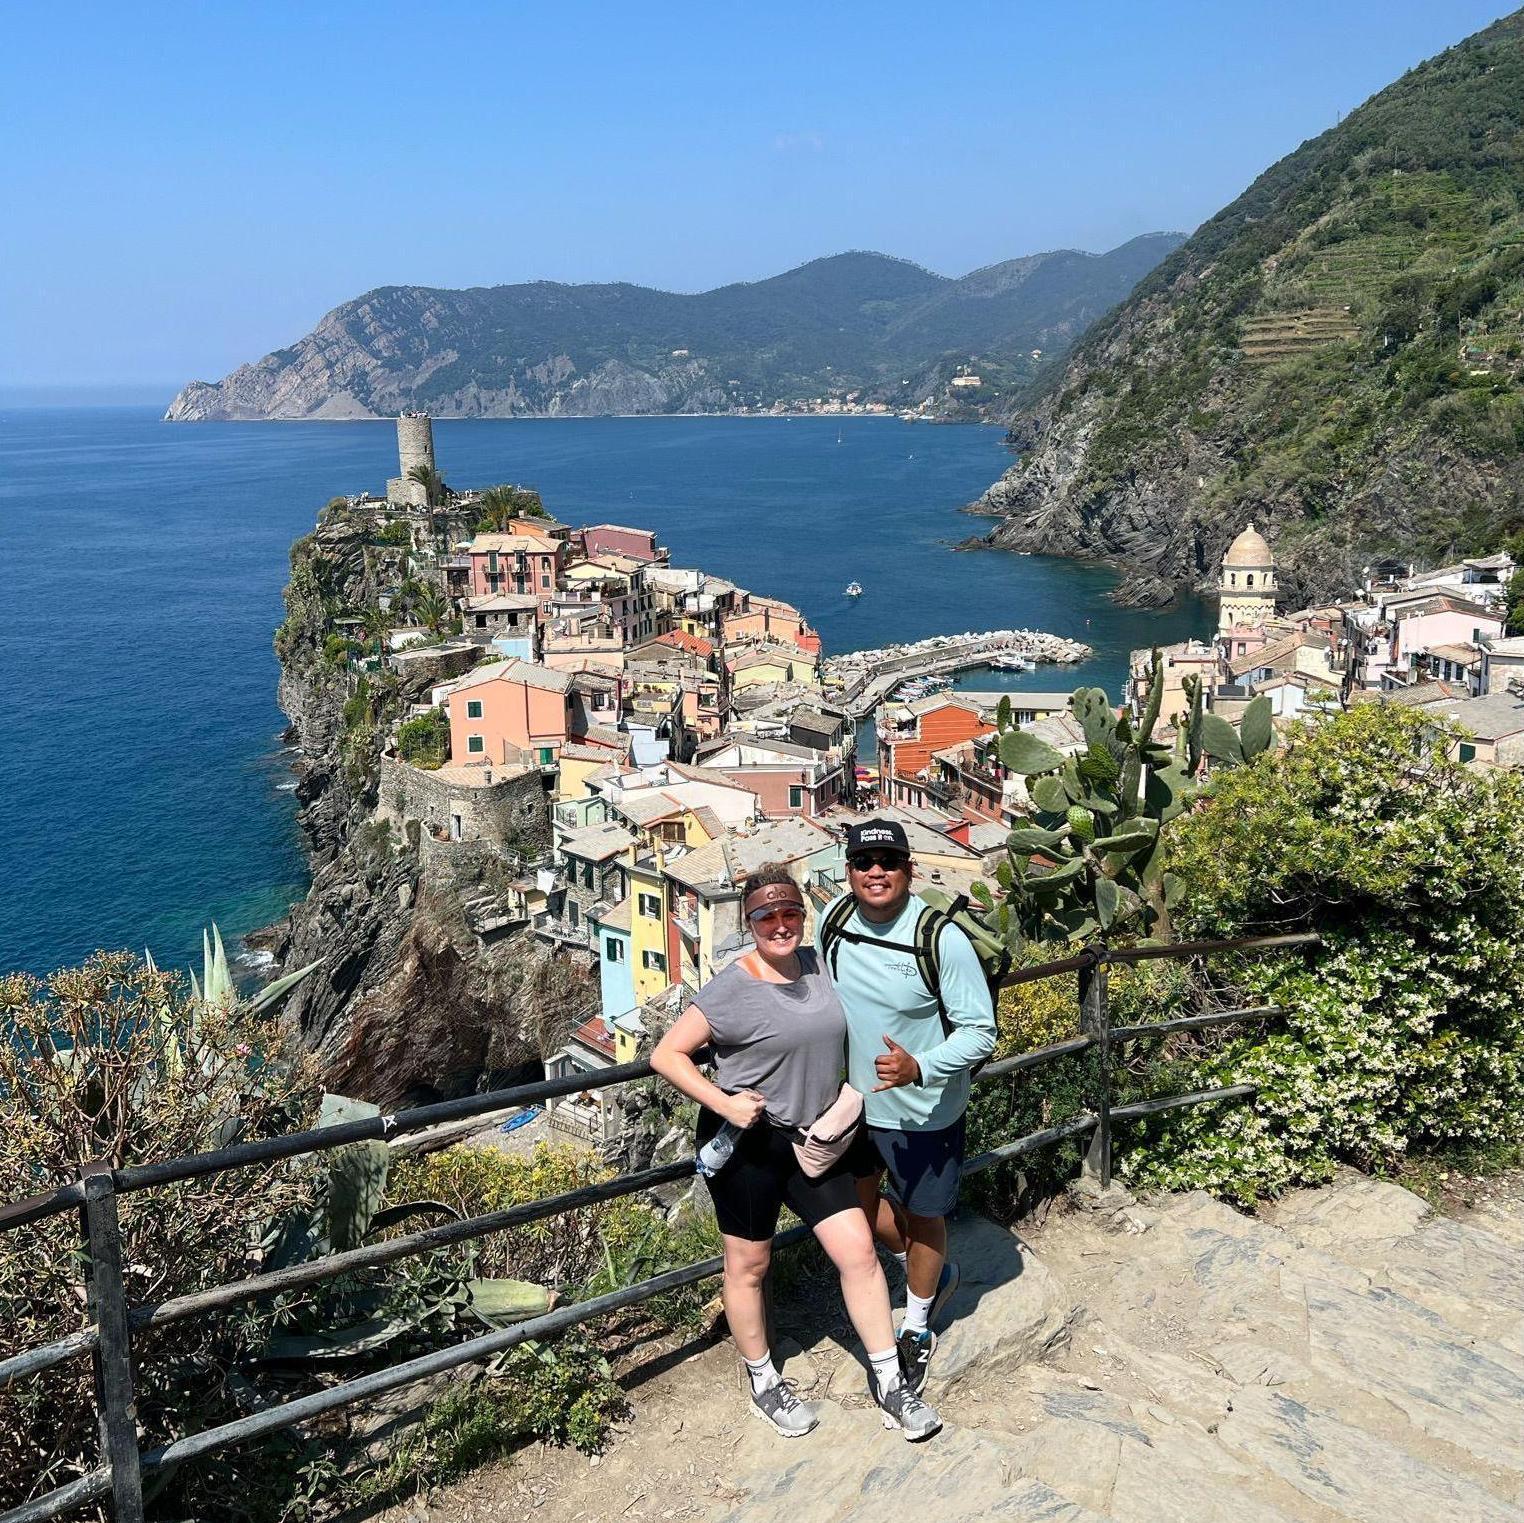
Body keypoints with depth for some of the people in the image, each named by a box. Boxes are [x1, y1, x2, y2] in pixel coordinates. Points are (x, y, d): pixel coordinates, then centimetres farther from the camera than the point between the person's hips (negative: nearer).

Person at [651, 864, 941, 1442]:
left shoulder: (817, 963, 1)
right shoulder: (732, 989, -17)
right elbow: (666, 1054, -13)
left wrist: (840, 1096, 10)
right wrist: (723, 1102, -22)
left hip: (810, 1139, 6)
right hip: (746, 1142, -5)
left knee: (858, 1250, 4)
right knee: (749, 1265, 11)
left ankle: (888, 1382, 19)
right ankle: (764, 1384, 32)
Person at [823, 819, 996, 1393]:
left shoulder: (942, 938, -27)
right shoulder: (833, 920, -11)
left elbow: (981, 1032, -23)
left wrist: (918, 1067, -38)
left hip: (923, 1113, -5)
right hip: (853, 1099, 5)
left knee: (921, 1216, 16)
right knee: (858, 1199, 23)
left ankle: (917, 1330, 44)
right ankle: (935, 1273, 53)